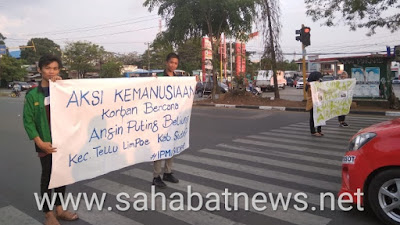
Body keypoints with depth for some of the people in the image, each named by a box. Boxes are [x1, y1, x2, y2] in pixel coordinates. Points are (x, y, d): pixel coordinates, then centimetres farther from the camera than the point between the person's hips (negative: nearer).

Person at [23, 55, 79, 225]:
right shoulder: (33, 94, -5)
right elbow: (28, 121, -5)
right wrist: (40, 142, -12)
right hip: (46, 143, -3)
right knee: (47, 176, 7)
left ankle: (59, 209, 29)